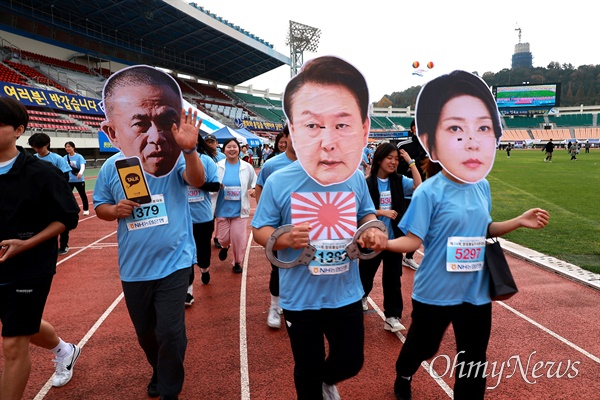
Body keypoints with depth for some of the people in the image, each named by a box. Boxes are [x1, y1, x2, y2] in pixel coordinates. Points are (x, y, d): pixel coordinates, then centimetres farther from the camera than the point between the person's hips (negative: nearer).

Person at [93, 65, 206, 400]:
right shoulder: (112, 168, -10)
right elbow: (100, 207, 5)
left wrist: (189, 150, -60)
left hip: (174, 263, -3)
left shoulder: (180, 160, -18)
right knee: (145, 333, 22)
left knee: (170, 334, 0)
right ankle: (159, 370, 52)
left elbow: (197, 180, -40)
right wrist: (116, 210, -18)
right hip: (133, 269, 4)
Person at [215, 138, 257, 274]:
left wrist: (253, 190, -13)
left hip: (239, 210, 0)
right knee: (223, 238, 9)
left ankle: (237, 262, 24)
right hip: (222, 209, 1)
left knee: (239, 238, 1)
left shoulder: (247, 167, -1)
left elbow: (255, 183, 9)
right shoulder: (217, 166, -2)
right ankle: (224, 246, 47)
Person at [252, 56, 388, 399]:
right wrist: (283, 238, -29)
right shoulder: (280, 183, -20)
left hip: (347, 295, 3)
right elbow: (260, 229, -7)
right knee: (307, 370, 18)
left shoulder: (356, 181, -11)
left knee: (351, 362, 22)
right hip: (300, 299, -2)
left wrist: (373, 230, -13)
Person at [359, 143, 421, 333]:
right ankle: (361, 296, 47)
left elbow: (419, 186, -17)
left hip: (394, 237, 2)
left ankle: (392, 317, 12)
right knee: (367, 273, 17)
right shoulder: (367, 184, -10)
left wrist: (411, 162, -15)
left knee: (393, 278, 5)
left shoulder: (399, 181, -1)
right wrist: (382, 212, -20)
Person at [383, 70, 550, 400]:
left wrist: (518, 222, 5)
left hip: (477, 293, 5)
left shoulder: (483, 187, -2)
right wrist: (378, 243, -36)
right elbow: (413, 240, -19)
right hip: (435, 293, -4)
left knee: (474, 360, 19)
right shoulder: (429, 193, -22)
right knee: (422, 346, 20)